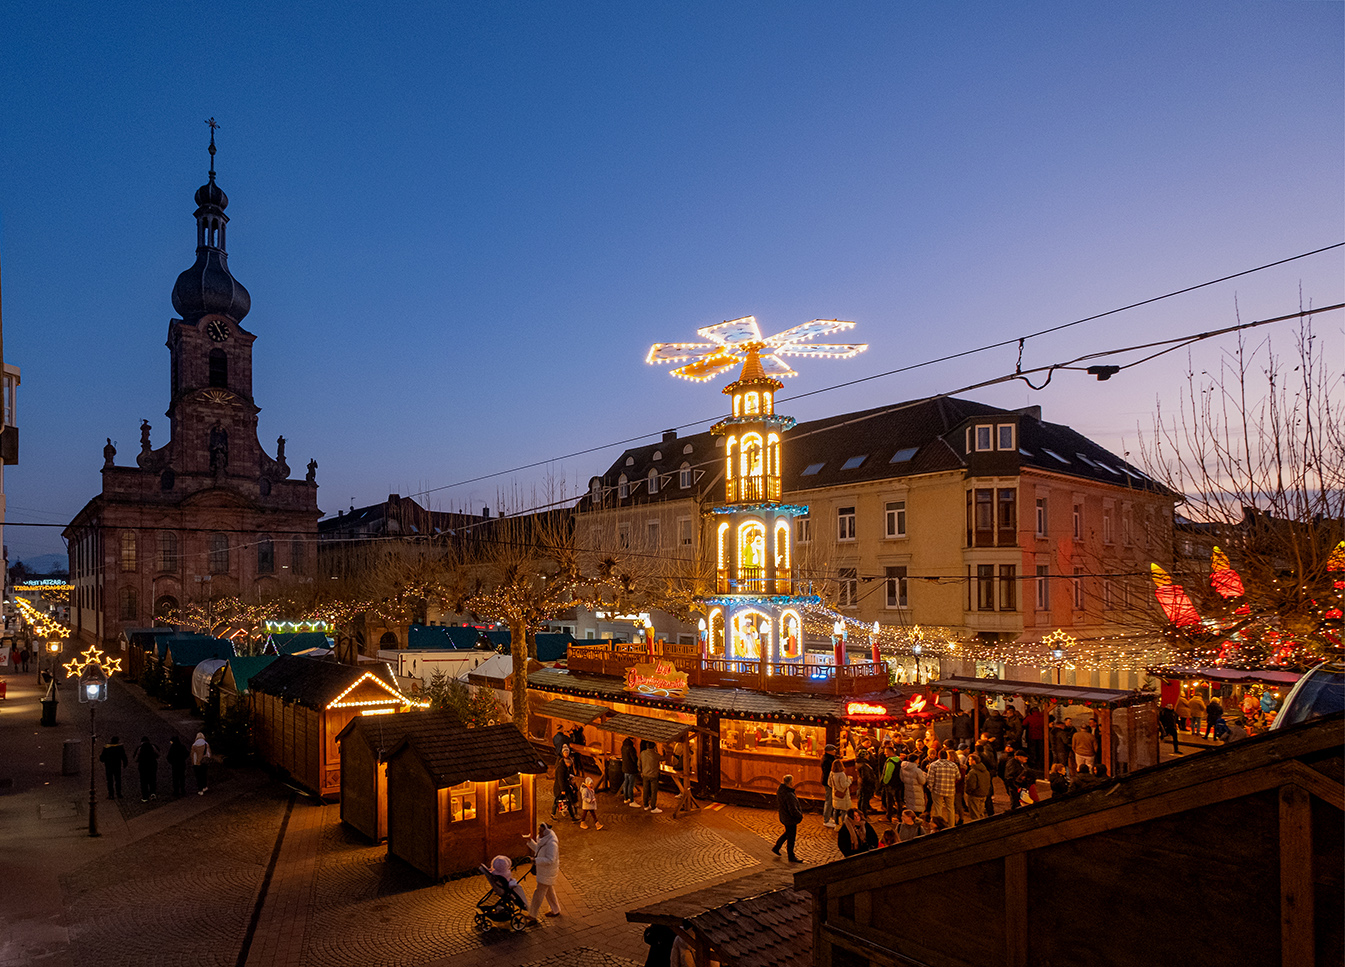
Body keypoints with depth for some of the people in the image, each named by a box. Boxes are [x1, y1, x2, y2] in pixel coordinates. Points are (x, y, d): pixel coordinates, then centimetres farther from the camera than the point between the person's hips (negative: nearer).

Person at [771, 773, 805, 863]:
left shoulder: (780, 791, -5)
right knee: (791, 836, 9)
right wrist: (800, 815, -12)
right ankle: (791, 857, 25)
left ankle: (776, 848, 39)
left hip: (784, 817, 9)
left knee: (787, 833, 28)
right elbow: (793, 811, -29)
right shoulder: (789, 795, -33)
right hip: (790, 819, -9)